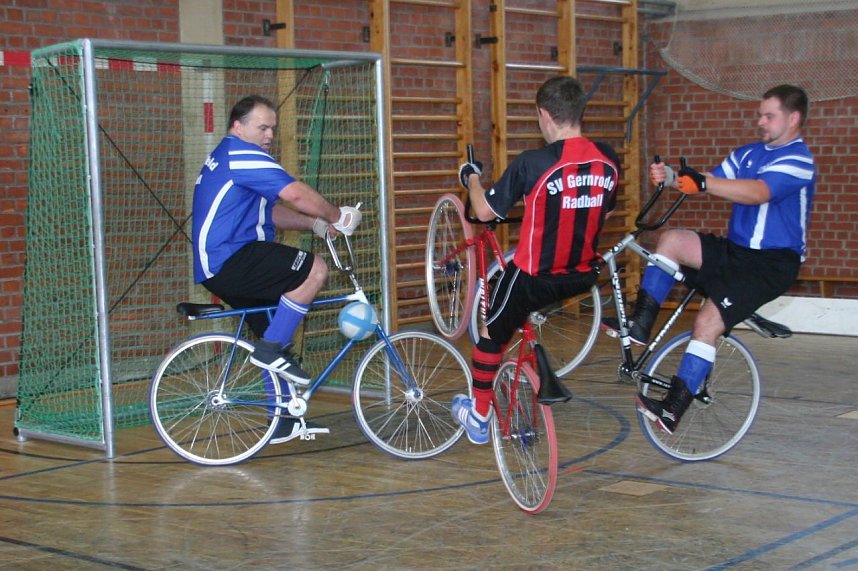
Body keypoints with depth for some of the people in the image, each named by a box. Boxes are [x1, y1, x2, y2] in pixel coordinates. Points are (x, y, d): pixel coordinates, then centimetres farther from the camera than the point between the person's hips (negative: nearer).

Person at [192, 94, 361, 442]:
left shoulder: (225, 159, 25)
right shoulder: (242, 153, -10)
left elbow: (271, 212, 25)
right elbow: (296, 194, -20)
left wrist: (318, 224, 12)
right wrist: (338, 216, -5)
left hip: (218, 267, 11)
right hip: (230, 260, -11)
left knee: (277, 340, 16)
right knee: (314, 270, -20)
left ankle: (284, 421, 22)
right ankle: (270, 349, -14)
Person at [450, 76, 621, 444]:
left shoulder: (533, 163, -21)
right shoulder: (608, 160, -6)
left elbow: (485, 211, -11)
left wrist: (471, 177, 8)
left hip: (535, 276, -5)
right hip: (583, 276, 5)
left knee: (492, 333, 17)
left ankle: (479, 416, 29)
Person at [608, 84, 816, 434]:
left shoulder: (798, 161, -12)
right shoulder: (749, 153, 16)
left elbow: (758, 192, -30)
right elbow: (716, 183, 2)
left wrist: (703, 182, -42)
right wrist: (673, 178, -17)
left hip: (771, 263, -8)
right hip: (734, 249, 8)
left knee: (708, 320, -21)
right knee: (672, 239, -15)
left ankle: (673, 409, -18)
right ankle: (639, 326, -15)